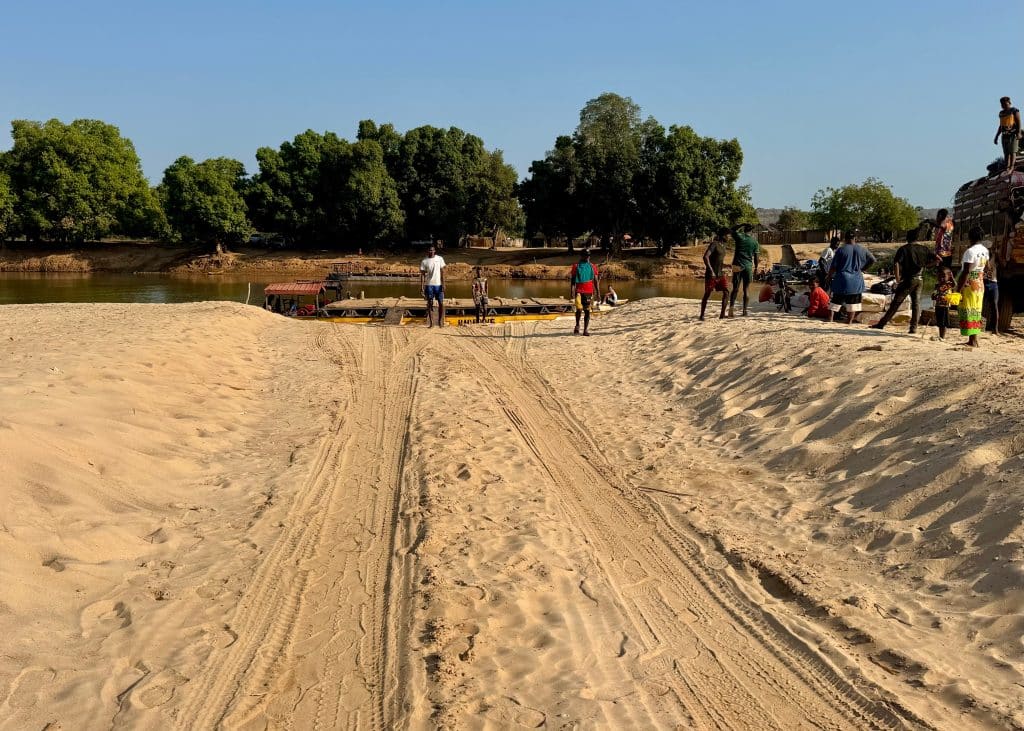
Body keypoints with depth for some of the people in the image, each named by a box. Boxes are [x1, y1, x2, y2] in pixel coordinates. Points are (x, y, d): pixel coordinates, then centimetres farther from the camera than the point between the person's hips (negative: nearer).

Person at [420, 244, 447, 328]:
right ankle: (431, 323, 6)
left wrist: (443, 284, -3)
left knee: (441, 303, -2)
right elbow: (422, 274, 2)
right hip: (429, 284, 0)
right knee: (430, 303, 2)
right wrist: (421, 286, -6)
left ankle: (441, 322, 6)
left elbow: (442, 272, 3)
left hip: (438, 284, 0)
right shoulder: (424, 261, 2)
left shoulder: (440, 259, 3)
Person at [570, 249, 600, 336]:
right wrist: (572, 291, -7)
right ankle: (577, 325, 6)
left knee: (587, 311, 3)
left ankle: (586, 330, 7)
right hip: (579, 291, -2)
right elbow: (572, 279, 4)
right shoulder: (576, 266, 6)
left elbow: (596, 281, 10)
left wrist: (598, 293, 4)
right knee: (579, 309, -16)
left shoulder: (592, 267, 10)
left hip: (589, 292, 2)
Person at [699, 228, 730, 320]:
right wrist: (711, 271, -26)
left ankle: (722, 315, -1)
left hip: (720, 274, 8)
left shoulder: (723, 246, 17)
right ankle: (702, 315, 6)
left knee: (726, 292, -3)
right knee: (707, 294, -3)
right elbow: (705, 257, -22)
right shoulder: (714, 244, -9)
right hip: (711, 274, -8)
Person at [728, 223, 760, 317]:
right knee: (746, 290, 7)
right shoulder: (754, 241, 3)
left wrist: (742, 225, 18)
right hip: (748, 267, 1)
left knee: (735, 289, 2)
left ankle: (731, 309, -13)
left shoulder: (739, 237, -2)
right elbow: (756, 257, 5)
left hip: (737, 266, -1)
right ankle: (745, 311, 7)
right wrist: (756, 268, 15)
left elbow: (733, 230, 18)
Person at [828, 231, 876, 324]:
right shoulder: (862, 250, 3)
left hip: (842, 280, -2)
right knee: (853, 302, 9)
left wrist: (829, 276, 8)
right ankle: (849, 322, 9)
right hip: (856, 281, 2)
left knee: (835, 301, 3)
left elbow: (833, 266, -6)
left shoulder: (841, 250, -6)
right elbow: (872, 260, 13)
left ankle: (830, 319, -3)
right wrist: (862, 269, 21)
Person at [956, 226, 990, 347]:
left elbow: (966, 272, -20)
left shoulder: (970, 251, -17)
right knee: (976, 312, 12)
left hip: (969, 285, -8)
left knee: (969, 312, -5)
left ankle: (972, 341, -7)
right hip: (980, 285, 8)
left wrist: (958, 289, -19)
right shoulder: (985, 250, 8)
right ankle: (975, 339, 16)